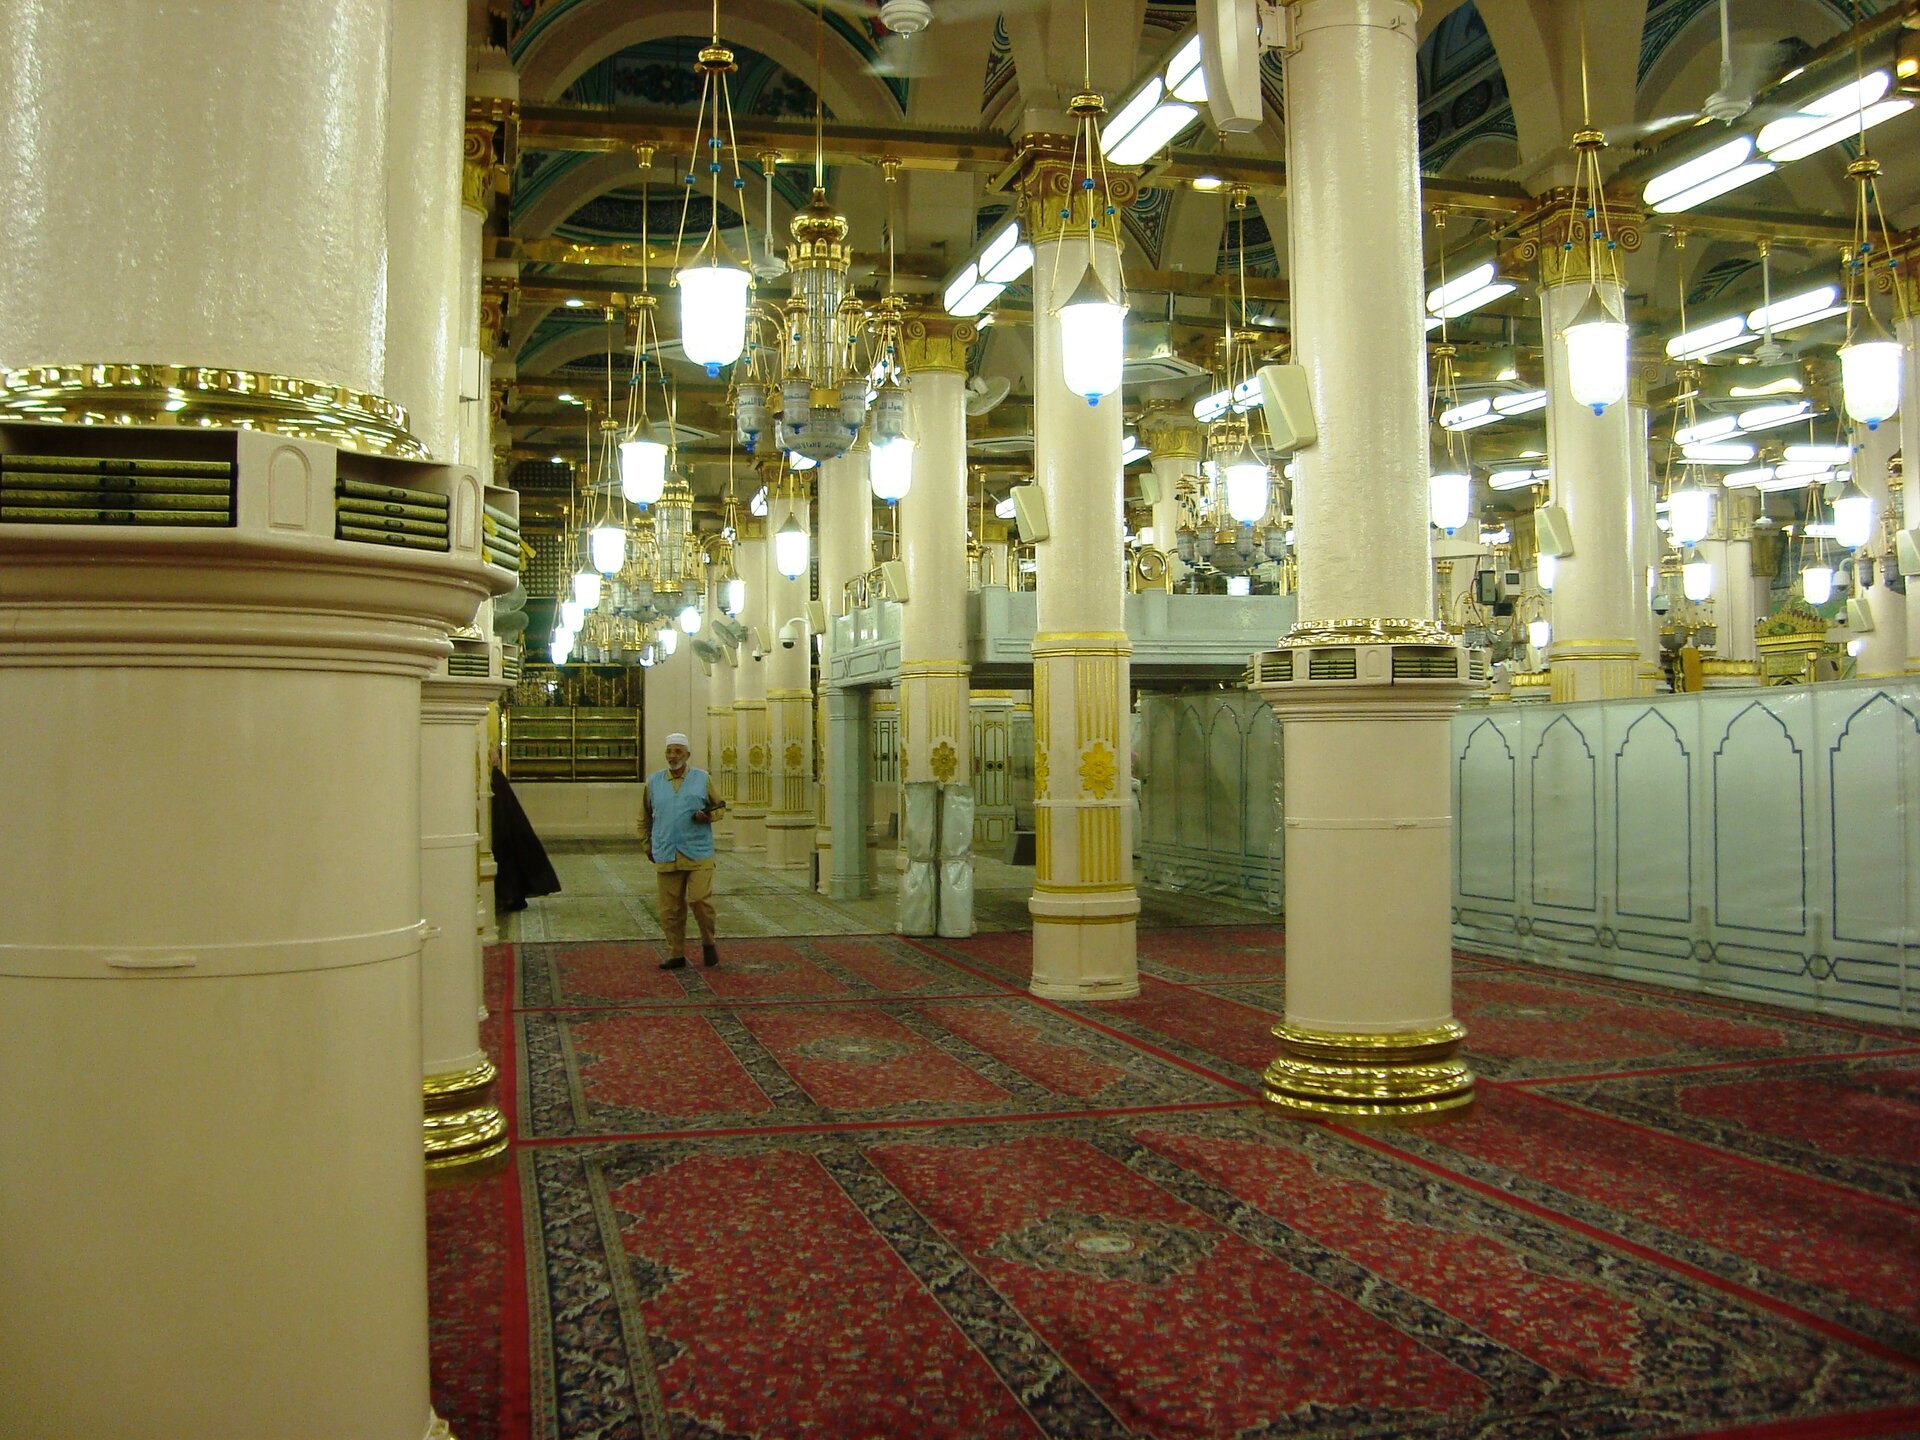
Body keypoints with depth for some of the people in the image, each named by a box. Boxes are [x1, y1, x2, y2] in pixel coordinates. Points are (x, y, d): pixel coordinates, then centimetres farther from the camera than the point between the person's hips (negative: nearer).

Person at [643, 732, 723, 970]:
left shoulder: (702, 779, 5)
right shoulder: (654, 781, 11)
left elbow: (719, 806, 12)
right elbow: (645, 816, 20)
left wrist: (707, 815, -9)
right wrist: (647, 844, 16)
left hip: (699, 854, -2)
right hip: (666, 855, 2)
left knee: (700, 900, -11)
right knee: (670, 908, 3)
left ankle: (708, 944, 11)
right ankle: (676, 954, 14)